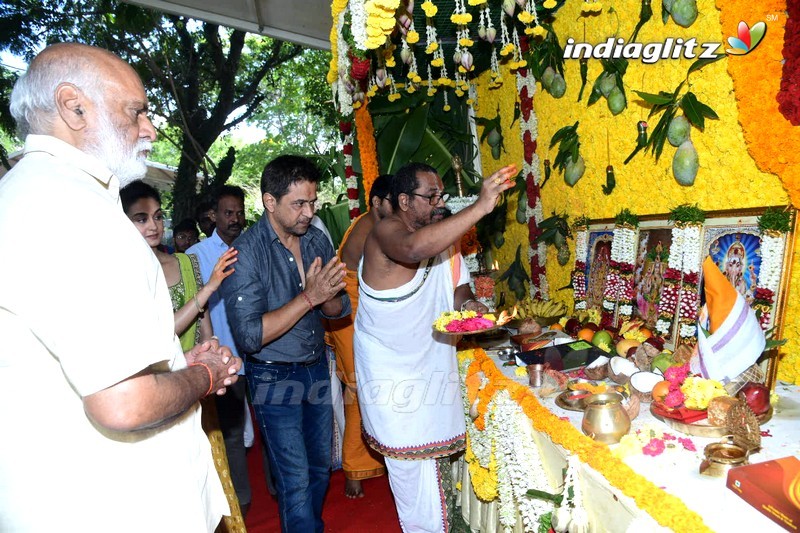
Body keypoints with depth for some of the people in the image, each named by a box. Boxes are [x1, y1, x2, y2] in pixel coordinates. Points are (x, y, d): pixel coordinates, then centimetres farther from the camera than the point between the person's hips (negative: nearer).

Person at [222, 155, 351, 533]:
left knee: (320, 468, 20)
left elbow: (340, 308, 4)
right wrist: (309, 297, -28)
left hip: (316, 369, 6)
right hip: (274, 377, -5)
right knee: (296, 481, 3)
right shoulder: (246, 252, -18)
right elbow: (249, 335, -24)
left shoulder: (317, 240, -1)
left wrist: (328, 297, -20)